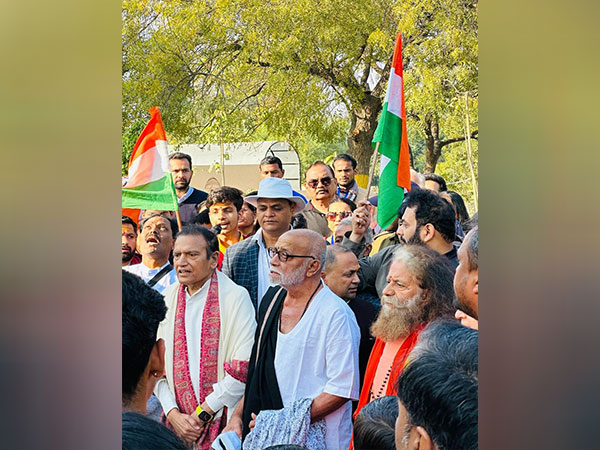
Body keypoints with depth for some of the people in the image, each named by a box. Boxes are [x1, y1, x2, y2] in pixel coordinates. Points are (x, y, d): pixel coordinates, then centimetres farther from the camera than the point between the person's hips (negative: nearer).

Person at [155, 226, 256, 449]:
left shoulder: (236, 297, -7)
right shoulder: (167, 299, 7)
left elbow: (243, 369, -13)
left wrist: (201, 415, -11)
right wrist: (173, 414, -7)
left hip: (224, 423, -4)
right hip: (176, 423, 4)